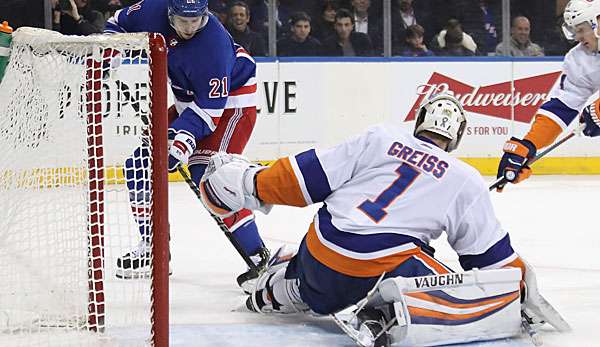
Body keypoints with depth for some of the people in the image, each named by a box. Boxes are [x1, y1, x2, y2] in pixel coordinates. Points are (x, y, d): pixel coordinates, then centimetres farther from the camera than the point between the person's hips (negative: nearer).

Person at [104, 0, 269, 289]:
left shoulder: (213, 43, -32)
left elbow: (211, 106, -30)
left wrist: (185, 135, -42)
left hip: (230, 103, -8)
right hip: (190, 101, 8)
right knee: (140, 162, 4)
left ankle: (260, 258, -23)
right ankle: (153, 249, 16)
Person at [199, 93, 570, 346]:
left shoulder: (382, 138, 11)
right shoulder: (467, 182, 8)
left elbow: (313, 174, 8)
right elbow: (492, 256, 10)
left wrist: (257, 182, 18)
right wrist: (522, 284, 25)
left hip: (320, 252, 6)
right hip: (384, 270, -6)